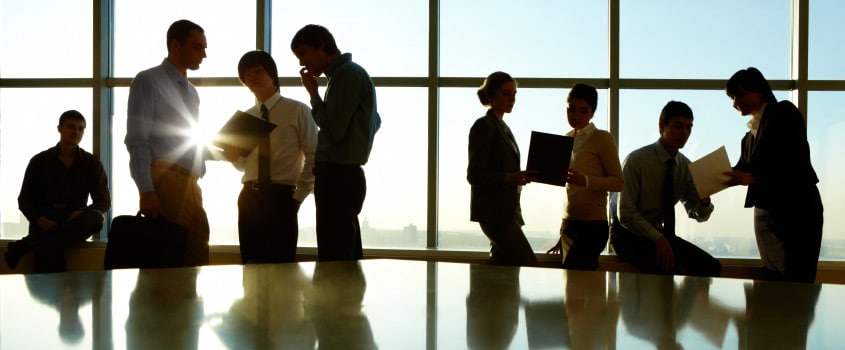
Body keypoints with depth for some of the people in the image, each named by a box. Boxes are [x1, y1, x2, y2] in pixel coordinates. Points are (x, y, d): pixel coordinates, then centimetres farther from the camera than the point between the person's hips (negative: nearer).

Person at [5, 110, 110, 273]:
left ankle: (25, 244, -32)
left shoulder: (92, 163, 12)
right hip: (44, 224, -2)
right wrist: (39, 220, -14)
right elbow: (23, 201, 9)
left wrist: (82, 213, -15)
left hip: (75, 226, 2)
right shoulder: (39, 161, 9)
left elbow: (104, 202, 8)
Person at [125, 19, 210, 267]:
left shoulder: (191, 92, 22)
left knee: (196, 255, 3)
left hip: (190, 183, 7)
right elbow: (137, 141, -9)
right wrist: (146, 191, -17)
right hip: (165, 181, -7)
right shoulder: (148, 81, -1)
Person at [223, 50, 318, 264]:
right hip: (250, 197, 5)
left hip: (281, 197, -5)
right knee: (251, 264, 7)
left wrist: (298, 196, -7)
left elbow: (313, 157, -1)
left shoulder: (297, 111, -1)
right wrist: (233, 155, -1)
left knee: (280, 266, -3)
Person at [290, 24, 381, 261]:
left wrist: (313, 93, -7)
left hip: (337, 179, -10)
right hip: (345, 175, 10)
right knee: (349, 261, 12)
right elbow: (375, 122, 30)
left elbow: (332, 131, -18)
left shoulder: (347, 74, -12)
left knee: (334, 261, -11)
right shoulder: (350, 73, 17)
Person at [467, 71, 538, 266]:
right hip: (493, 211, -9)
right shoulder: (483, 126, -7)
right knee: (529, 265, -14)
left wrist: (520, 176, 5)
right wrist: (508, 178, -28)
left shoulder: (503, 127, 20)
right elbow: (474, 175, -14)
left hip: (506, 211, 9)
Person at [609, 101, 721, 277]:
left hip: (659, 233, 6)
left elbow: (699, 215, 6)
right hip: (628, 234, -6)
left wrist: (704, 202, -18)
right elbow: (626, 215, -18)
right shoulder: (636, 160, -15)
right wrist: (659, 239, -27)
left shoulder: (685, 166, 2)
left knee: (711, 267, -13)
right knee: (669, 267, -33)